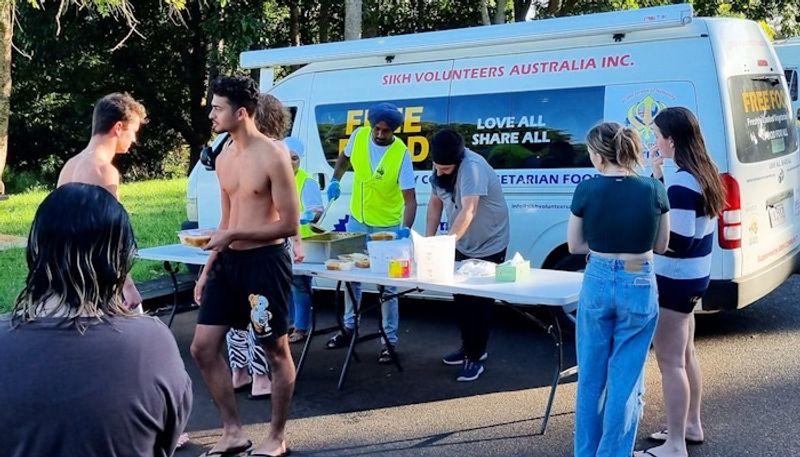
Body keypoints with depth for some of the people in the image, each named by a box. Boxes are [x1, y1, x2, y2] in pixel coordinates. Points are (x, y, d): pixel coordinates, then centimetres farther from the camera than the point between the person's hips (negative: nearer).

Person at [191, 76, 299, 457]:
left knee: (276, 351, 6)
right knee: (203, 347, 6)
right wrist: (207, 269, 15)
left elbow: (290, 225, -15)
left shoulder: (273, 157, -13)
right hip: (229, 261, 8)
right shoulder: (223, 160, 10)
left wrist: (233, 235, -15)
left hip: (265, 260, -8)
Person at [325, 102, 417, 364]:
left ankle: (390, 342, 10)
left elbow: (410, 199, -23)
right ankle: (349, 327, 35)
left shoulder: (401, 154, -22)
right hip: (357, 221, 5)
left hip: (387, 226, -4)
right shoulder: (359, 136, -11)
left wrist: (405, 229, -37)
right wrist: (335, 181, 1)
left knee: (387, 286, 0)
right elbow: (344, 158, 13)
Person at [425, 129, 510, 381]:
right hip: (463, 245, 8)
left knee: (480, 302, 1)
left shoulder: (472, 167, -32)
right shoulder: (439, 170, -8)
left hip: (489, 245, -8)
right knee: (461, 298, 17)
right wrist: (428, 240, -5)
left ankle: (475, 357, 14)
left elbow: (468, 212, -41)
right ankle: (469, 347, 34)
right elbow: (435, 203, 2)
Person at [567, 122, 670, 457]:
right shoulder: (654, 190, -7)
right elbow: (660, 246, 4)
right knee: (625, 380, 10)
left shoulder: (587, 190, -10)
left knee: (591, 377, 16)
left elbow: (574, 246, 0)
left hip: (597, 283, 0)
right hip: (639, 286, 0)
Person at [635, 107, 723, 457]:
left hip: (675, 280, -10)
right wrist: (658, 177, 6)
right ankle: (691, 425, 36)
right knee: (685, 354, 22)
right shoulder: (702, 173, 6)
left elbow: (678, 242, -26)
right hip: (693, 276, 10)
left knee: (670, 362, -1)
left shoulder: (682, 182, -24)